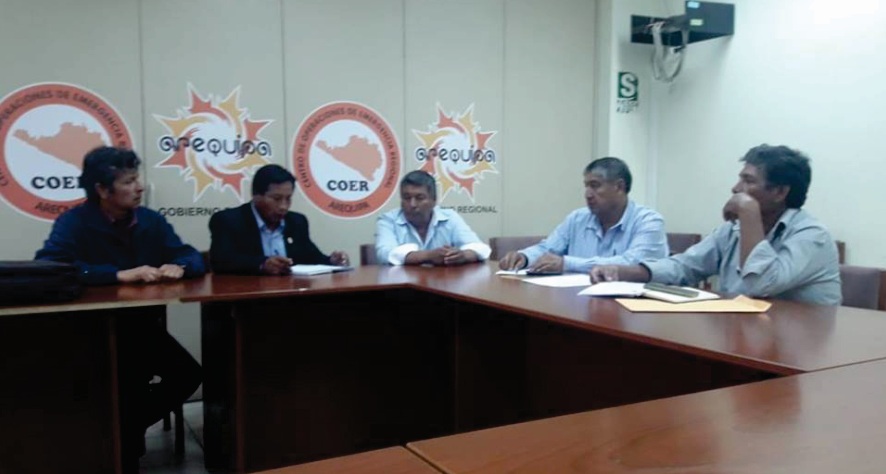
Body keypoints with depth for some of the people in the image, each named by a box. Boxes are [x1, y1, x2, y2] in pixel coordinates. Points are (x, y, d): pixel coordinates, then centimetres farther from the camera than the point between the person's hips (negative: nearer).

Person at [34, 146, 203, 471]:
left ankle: (128, 426, 14)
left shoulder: (151, 221, 4)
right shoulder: (74, 223, -12)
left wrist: (179, 267, -20)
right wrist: (119, 275, -34)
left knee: (188, 375, -11)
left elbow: (194, 257, 5)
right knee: (128, 386, -27)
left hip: (142, 326, 5)